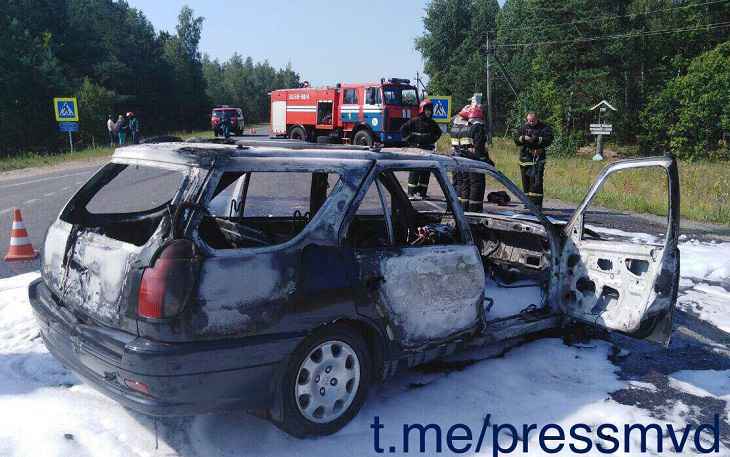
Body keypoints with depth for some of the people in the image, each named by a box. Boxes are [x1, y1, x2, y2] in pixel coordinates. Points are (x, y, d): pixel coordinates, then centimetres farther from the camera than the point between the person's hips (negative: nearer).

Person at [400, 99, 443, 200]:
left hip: (428, 150, 6)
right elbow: (403, 129, -5)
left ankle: (422, 192, 15)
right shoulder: (415, 121, -6)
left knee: (426, 172, 7)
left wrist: (433, 140, 16)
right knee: (415, 171, -7)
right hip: (416, 150, -6)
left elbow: (438, 132, 29)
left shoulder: (432, 123, 11)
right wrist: (408, 141, -6)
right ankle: (411, 193, -4)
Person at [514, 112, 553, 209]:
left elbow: (548, 140, -11)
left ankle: (537, 203, -11)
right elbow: (516, 138, 4)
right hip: (525, 157, 4)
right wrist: (524, 138, -15)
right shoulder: (524, 127, 11)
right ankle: (528, 201, 22)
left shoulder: (544, 127, 1)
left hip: (538, 158, -4)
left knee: (536, 180, -12)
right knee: (526, 180, 9)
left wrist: (536, 139, -20)